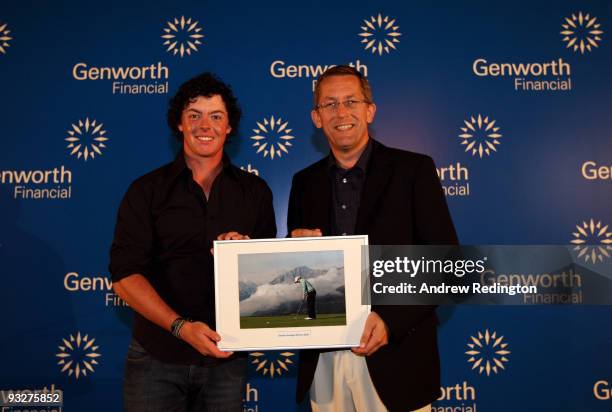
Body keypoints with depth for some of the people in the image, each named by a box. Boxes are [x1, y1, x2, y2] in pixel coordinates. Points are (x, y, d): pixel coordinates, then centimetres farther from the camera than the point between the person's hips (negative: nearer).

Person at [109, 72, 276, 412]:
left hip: (227, 356, 2)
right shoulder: (146, 190, -2)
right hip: (157, 355, -1)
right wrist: (181, 327, -20)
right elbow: (125, 275, -8)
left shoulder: (254, 191, 4)